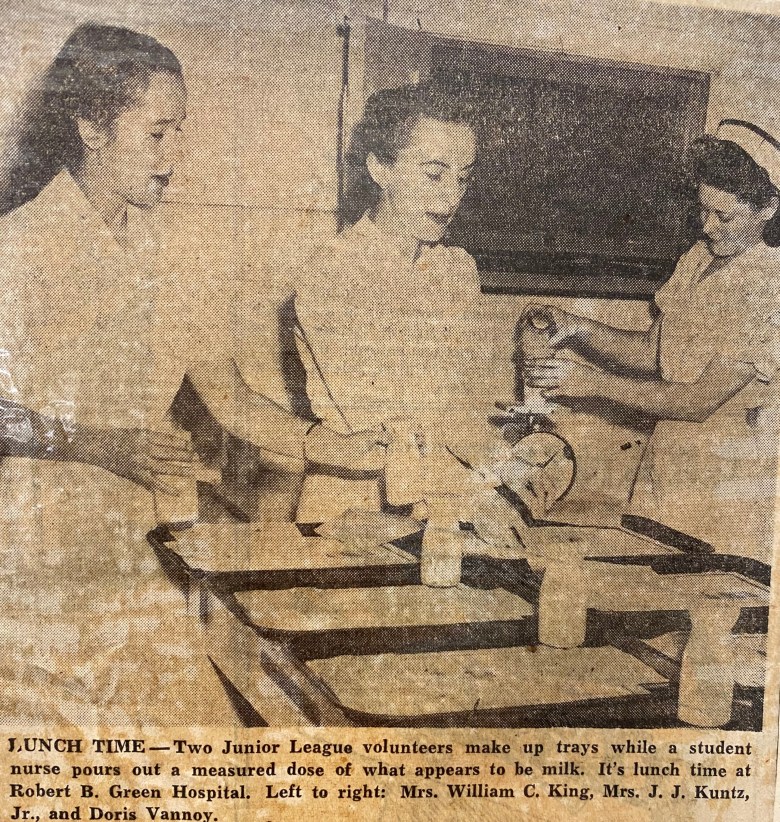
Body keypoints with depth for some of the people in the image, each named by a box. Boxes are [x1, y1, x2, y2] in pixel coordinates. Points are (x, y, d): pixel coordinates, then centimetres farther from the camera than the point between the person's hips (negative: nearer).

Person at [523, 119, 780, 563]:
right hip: (666, 465, 6)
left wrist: (595, 383, -19)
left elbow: (702, 401, -20)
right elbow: (651, 352, 9)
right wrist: (576, 327, -6)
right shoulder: (699, 258, 5)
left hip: (729, 483, -6)